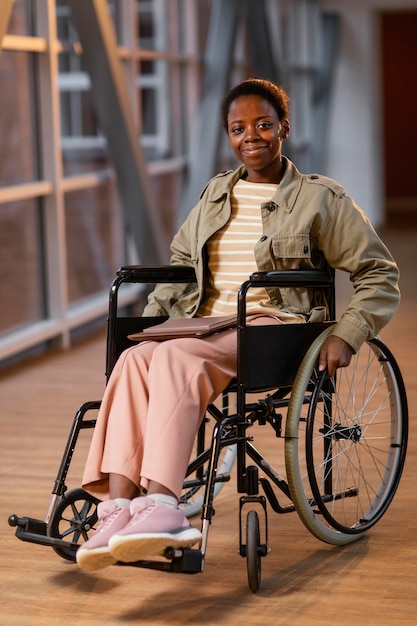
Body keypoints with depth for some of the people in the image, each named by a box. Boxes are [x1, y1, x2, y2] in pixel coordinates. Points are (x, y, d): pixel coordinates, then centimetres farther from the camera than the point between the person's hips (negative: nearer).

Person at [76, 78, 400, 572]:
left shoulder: (320, 199, 8)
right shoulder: (216, 193, 23)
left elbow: (379, 273, 7)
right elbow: (180, 263, 33)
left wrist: (346, 335, -7)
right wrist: (150, 316, 16)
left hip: (273, 328, -4)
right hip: (207, 323, 5)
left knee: (176, 357, -35)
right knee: (134, 359, -30)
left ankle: (161, 506, -47)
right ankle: (118, 509, -42)